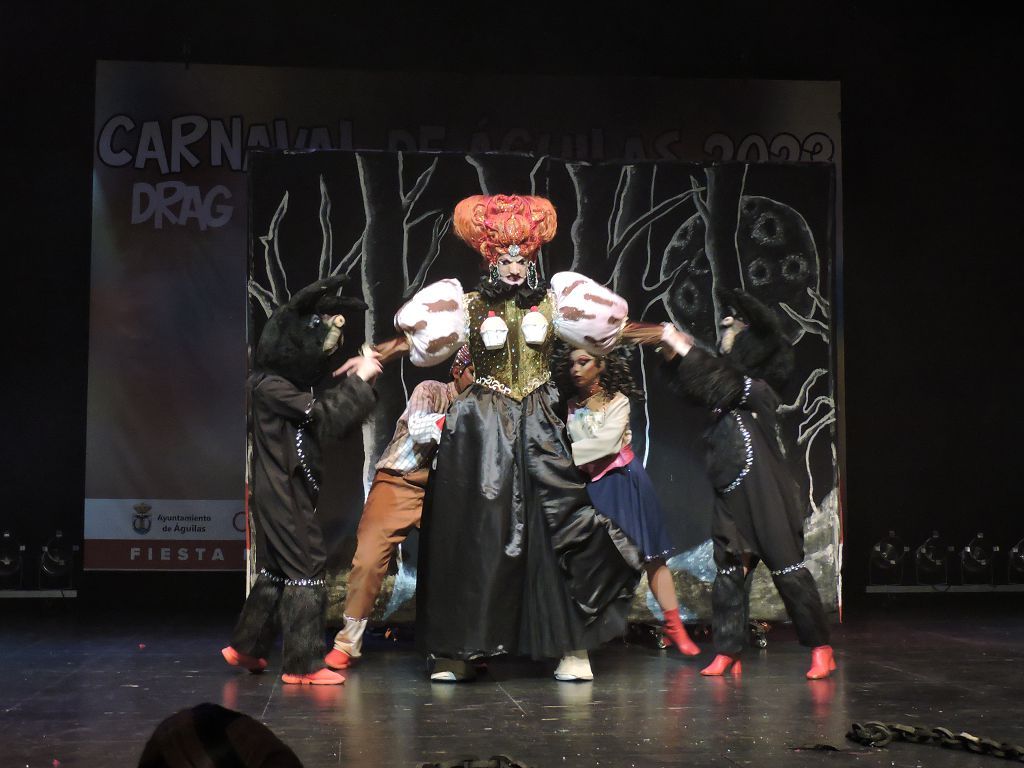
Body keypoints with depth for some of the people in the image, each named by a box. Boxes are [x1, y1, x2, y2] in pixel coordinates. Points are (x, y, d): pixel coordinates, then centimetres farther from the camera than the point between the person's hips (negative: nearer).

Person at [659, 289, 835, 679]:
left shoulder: (758, 390, -11)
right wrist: (672, 355, 6)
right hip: (732, 500, 8)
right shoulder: (733, 390, 13)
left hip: (766, 498, -8)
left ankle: (821, 650, 6)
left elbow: (721, 383, -26)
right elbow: (689, 385, 22)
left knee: (789, 571, -3)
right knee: (729, 574, 6)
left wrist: (684, 347, -20)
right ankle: (727, 653, 11)